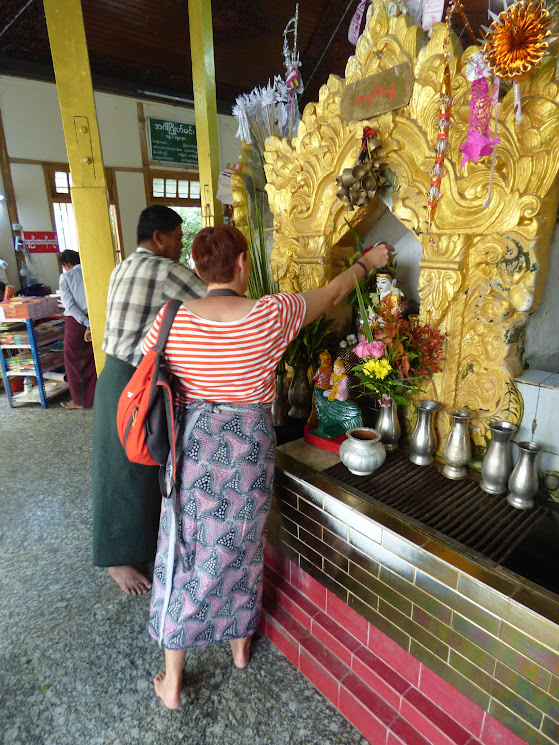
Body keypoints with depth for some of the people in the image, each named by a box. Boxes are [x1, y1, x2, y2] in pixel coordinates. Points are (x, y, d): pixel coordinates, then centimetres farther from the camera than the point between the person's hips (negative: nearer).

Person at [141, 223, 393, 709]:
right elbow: (331, 295, 3)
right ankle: (241, 645, 48)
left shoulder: (172, 319, -10)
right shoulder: (271, 314, -13)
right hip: (249, 447, 0)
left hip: (192, 445, 1)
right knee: (242, 547, 22)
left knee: (184, 557, 15)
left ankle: (172, 682, 34)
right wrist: (367, 263, 20)